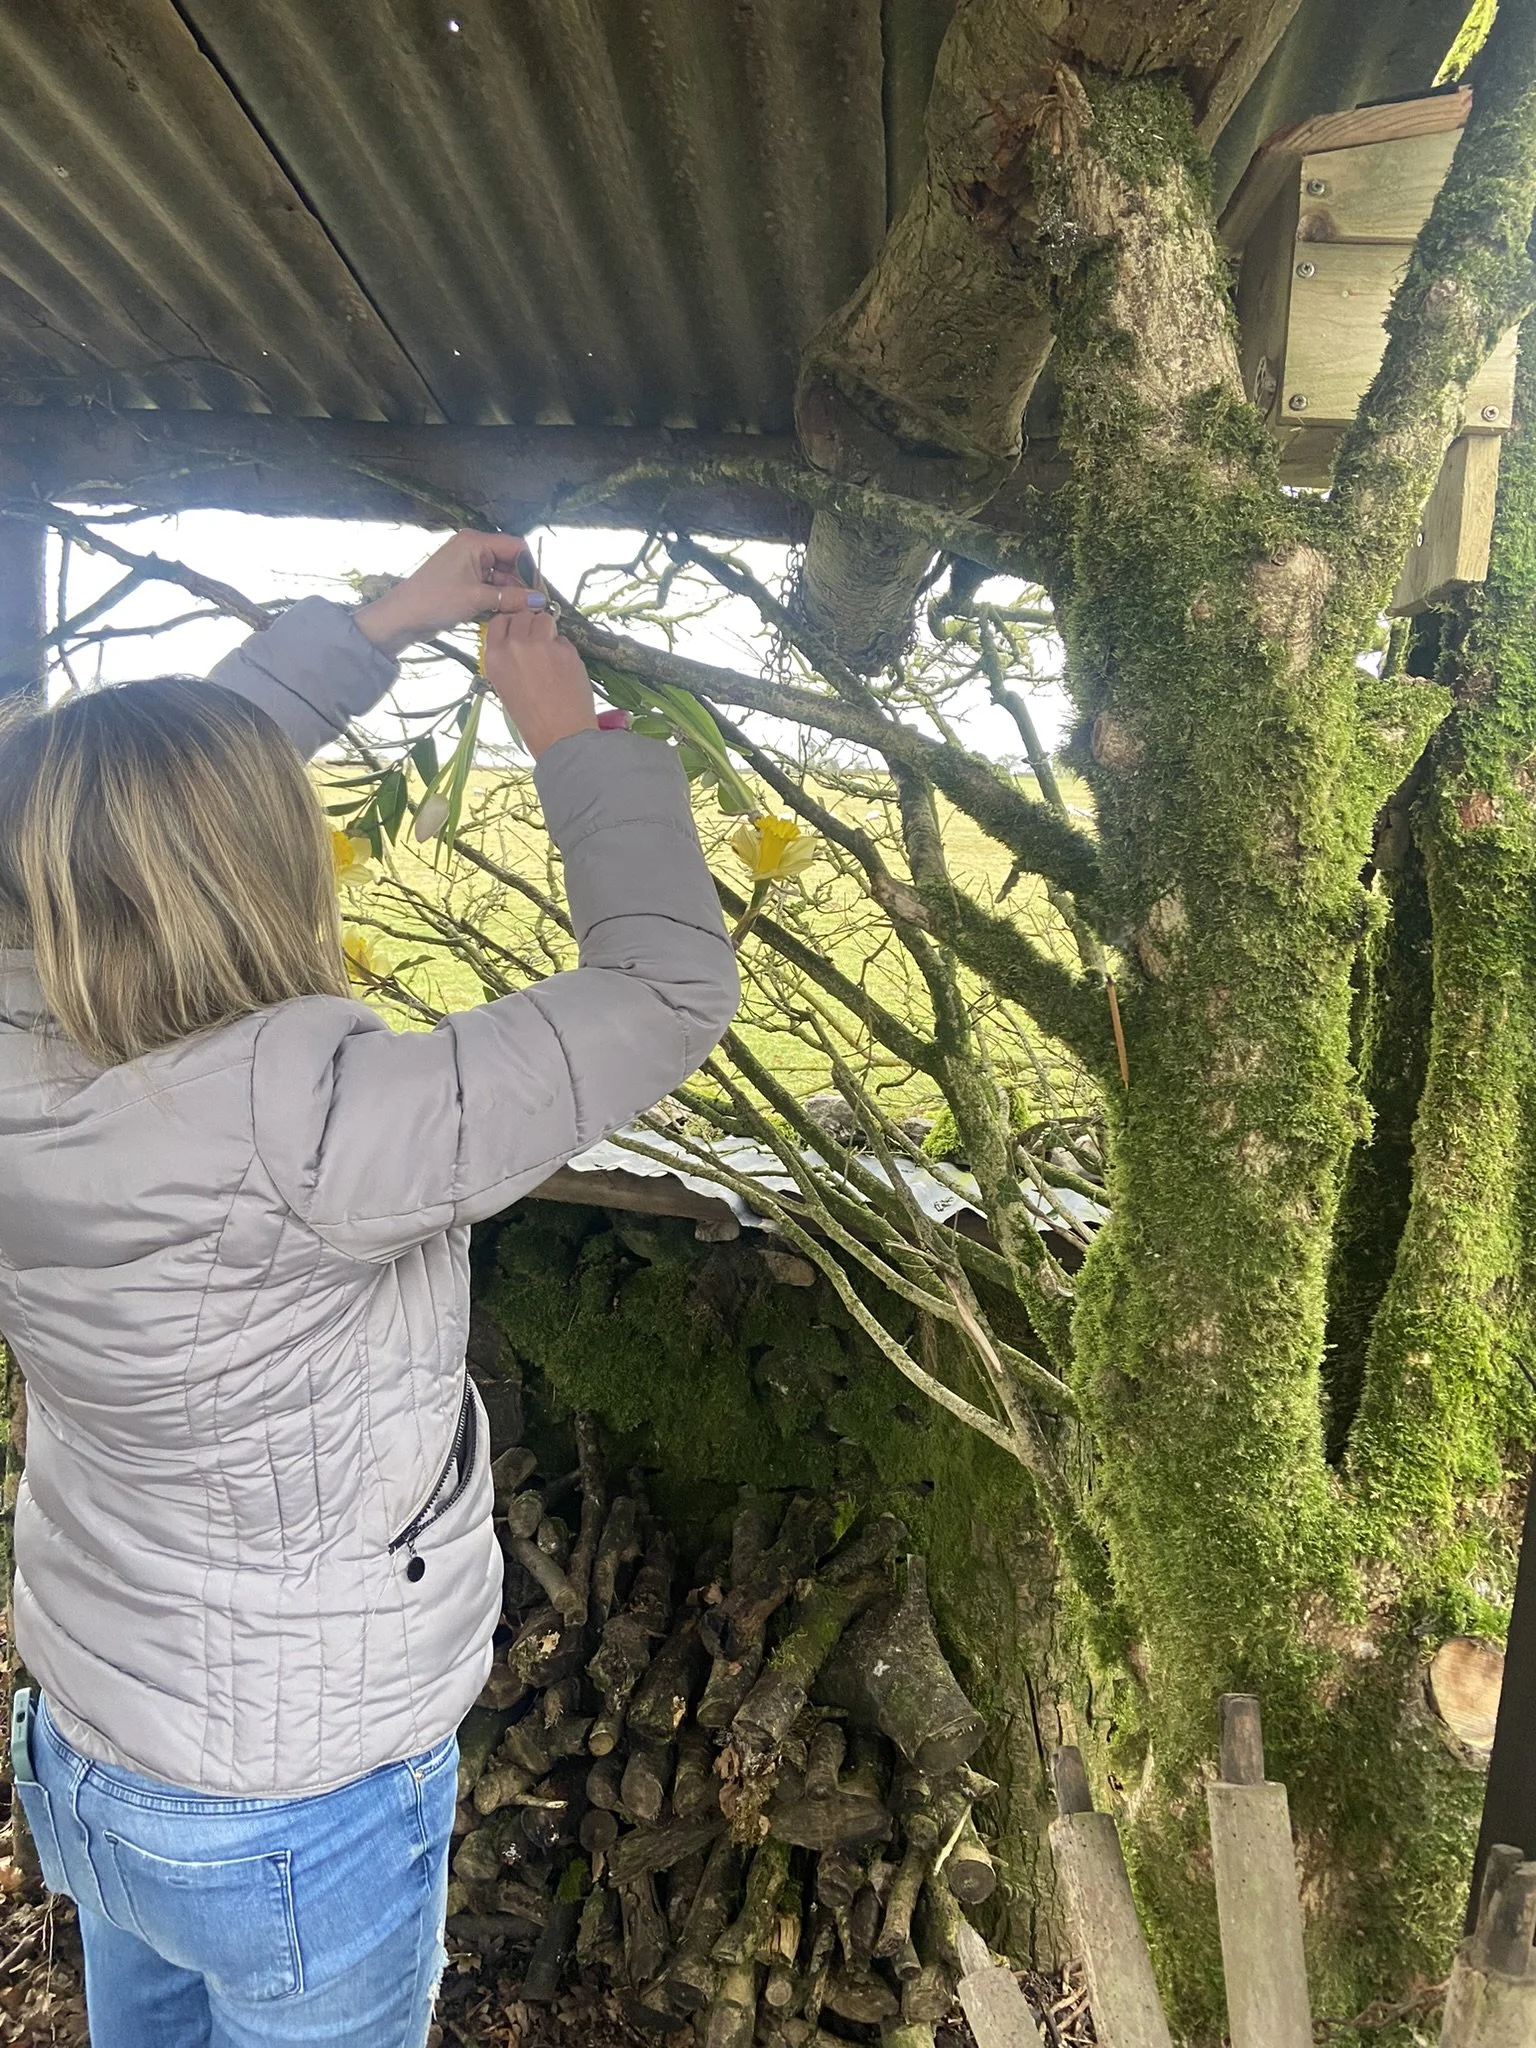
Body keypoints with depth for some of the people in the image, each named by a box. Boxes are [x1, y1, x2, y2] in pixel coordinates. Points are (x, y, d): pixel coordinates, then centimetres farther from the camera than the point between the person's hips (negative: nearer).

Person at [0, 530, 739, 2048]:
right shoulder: (290, 1126, -37)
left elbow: (137, 791, 0)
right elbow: (670, 989, -29)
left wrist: (384, 621, 3)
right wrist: (573, 740, -15)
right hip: (290, 1821, -6)